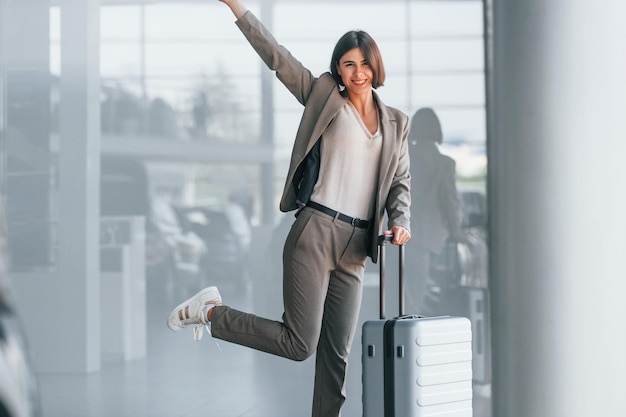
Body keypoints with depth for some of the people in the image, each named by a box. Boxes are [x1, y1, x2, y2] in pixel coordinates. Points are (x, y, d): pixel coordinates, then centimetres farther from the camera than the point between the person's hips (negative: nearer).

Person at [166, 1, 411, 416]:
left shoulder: (397, 123, 18)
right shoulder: (324, 97, 7)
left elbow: (401, 183, 16)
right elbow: (276, 55, 4)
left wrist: (399, 222, -4)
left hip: (354, 249, 4)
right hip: (314, 233, -4)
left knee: (337, 351, 5)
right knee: (299, 344, -7)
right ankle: (210, 311, 12)